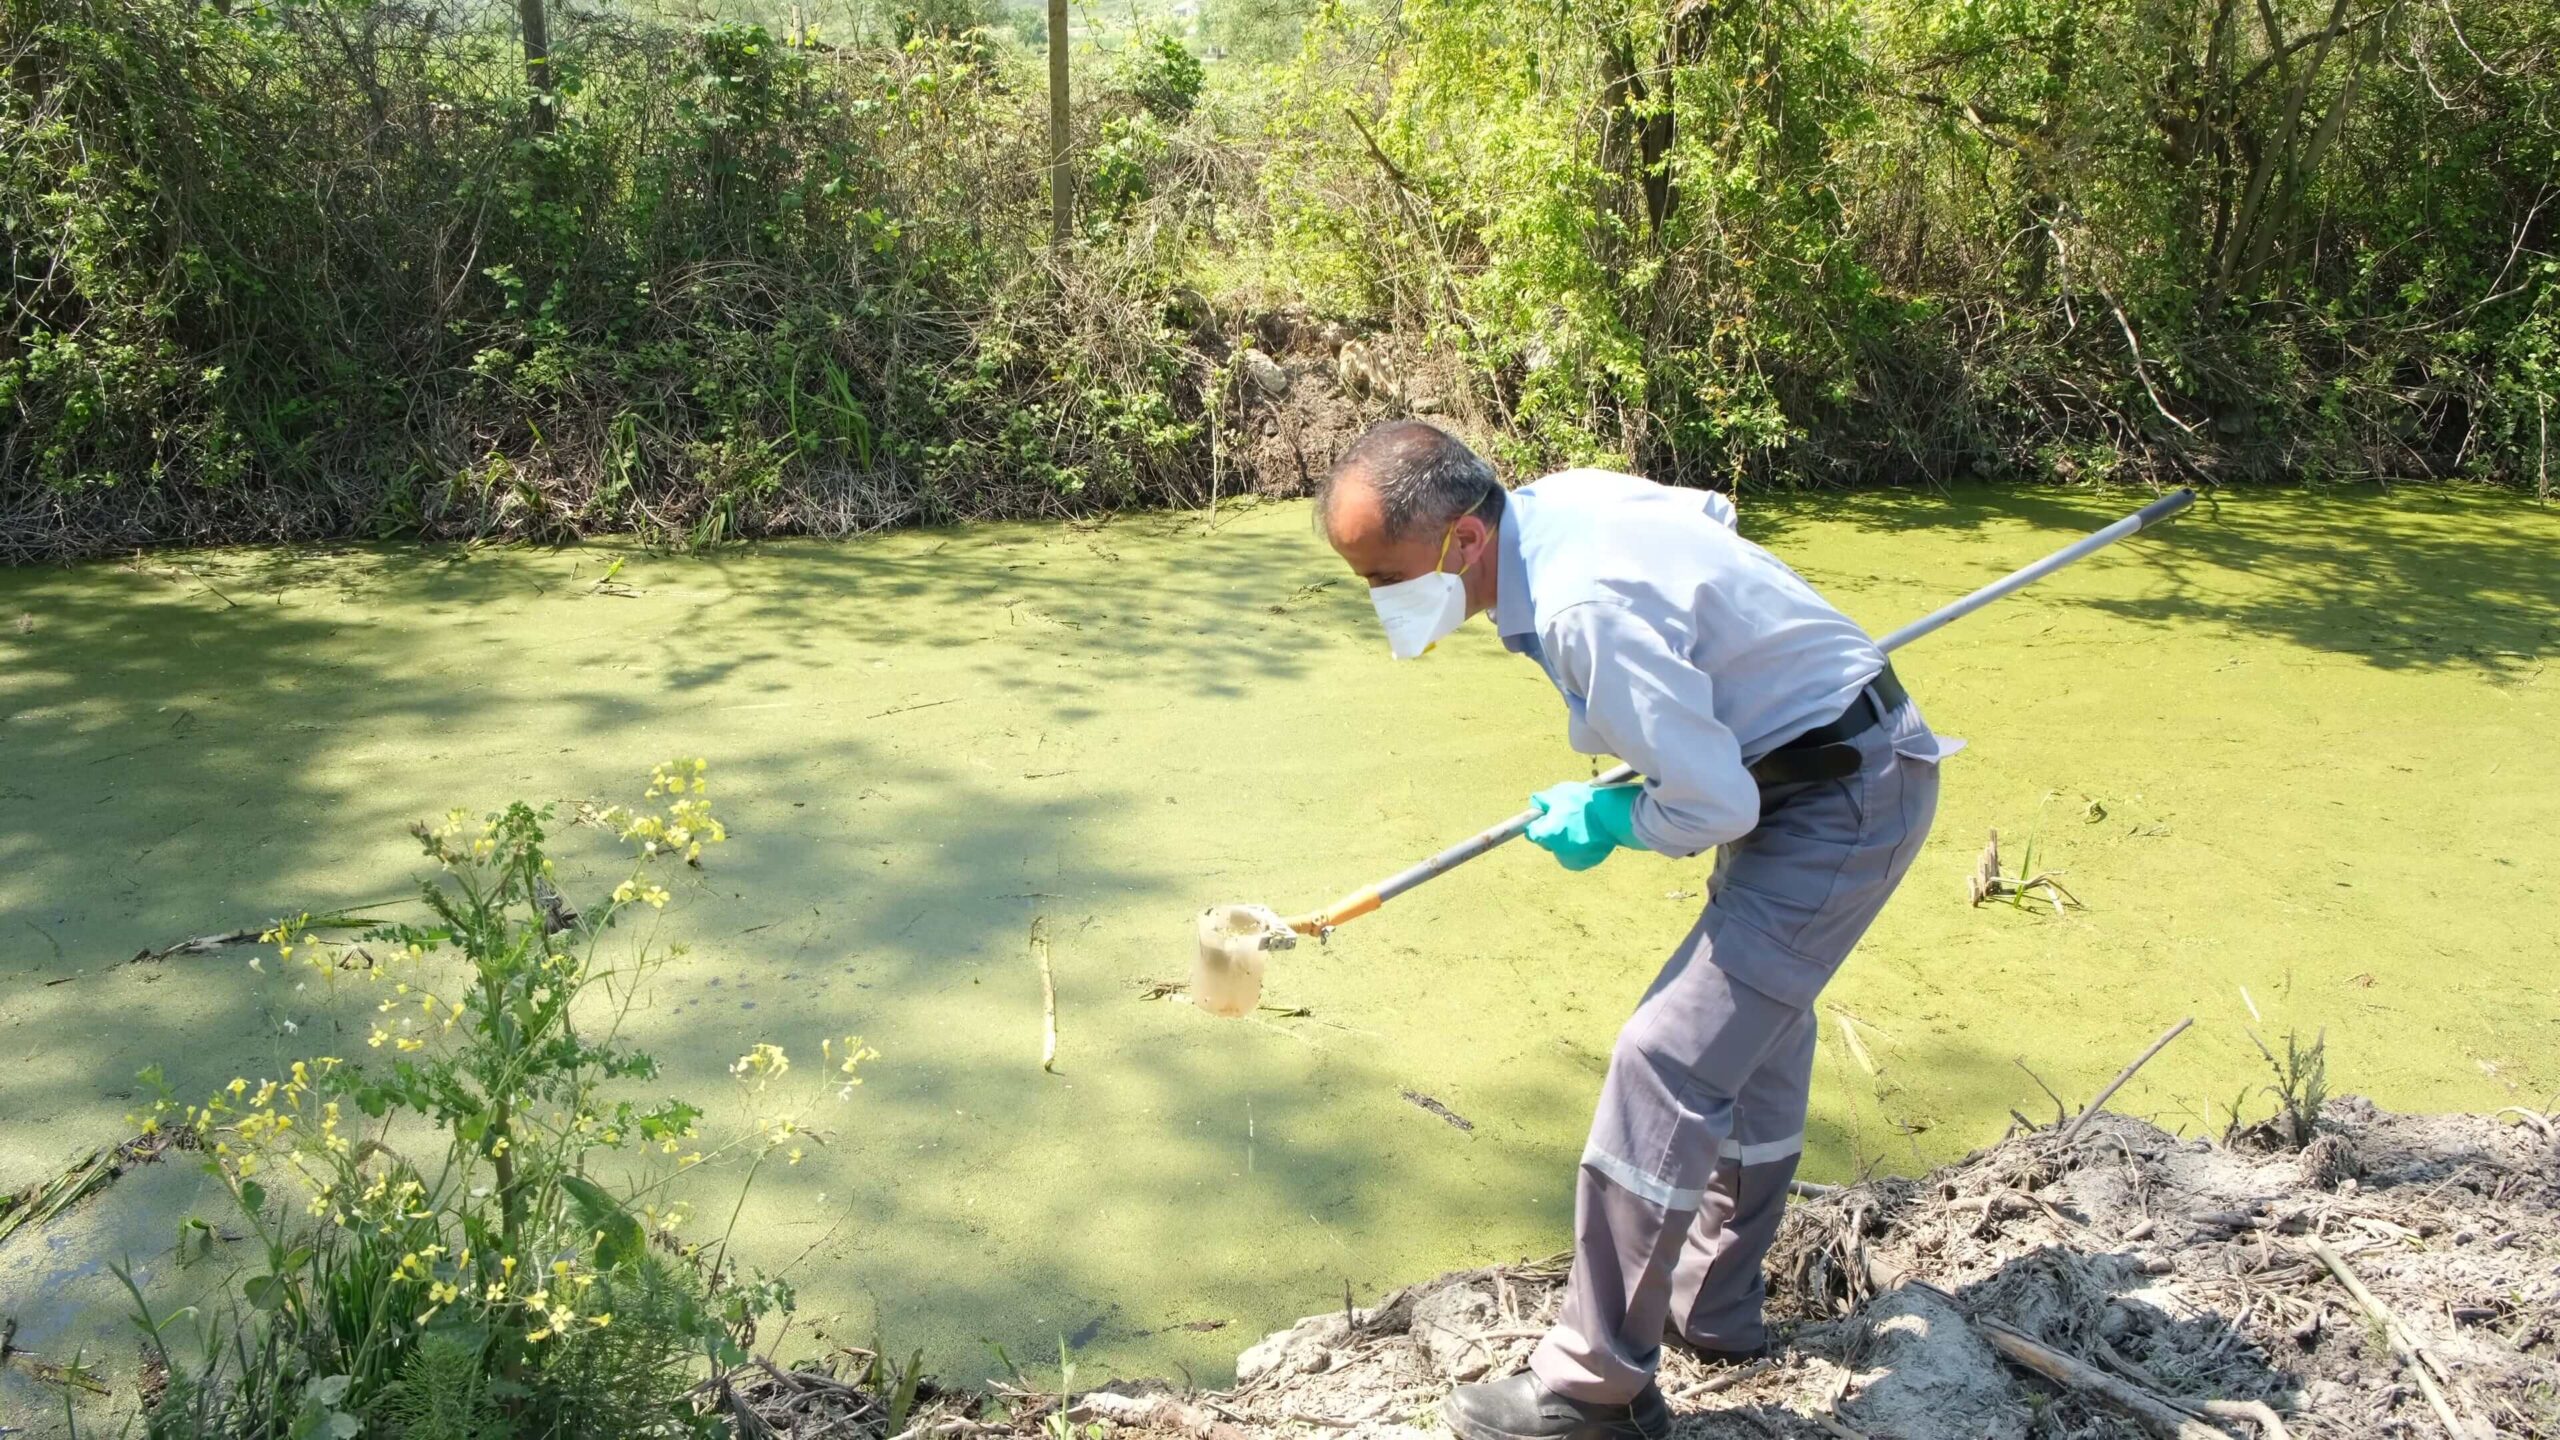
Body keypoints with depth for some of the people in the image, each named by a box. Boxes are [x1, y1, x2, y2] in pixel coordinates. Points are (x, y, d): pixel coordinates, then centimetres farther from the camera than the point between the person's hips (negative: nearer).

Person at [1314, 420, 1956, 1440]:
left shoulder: (1585, 613, -32)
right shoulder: (1561, 496, -2)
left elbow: (1716, 806, -27)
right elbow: (1711, 513, 19)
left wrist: (1605, 825, -6)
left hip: (1841, 806, -11)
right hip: (1833, 776, 11)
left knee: (1668, 1061, -12)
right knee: (1754, 1033, 21)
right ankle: (1714, 1310, 38)